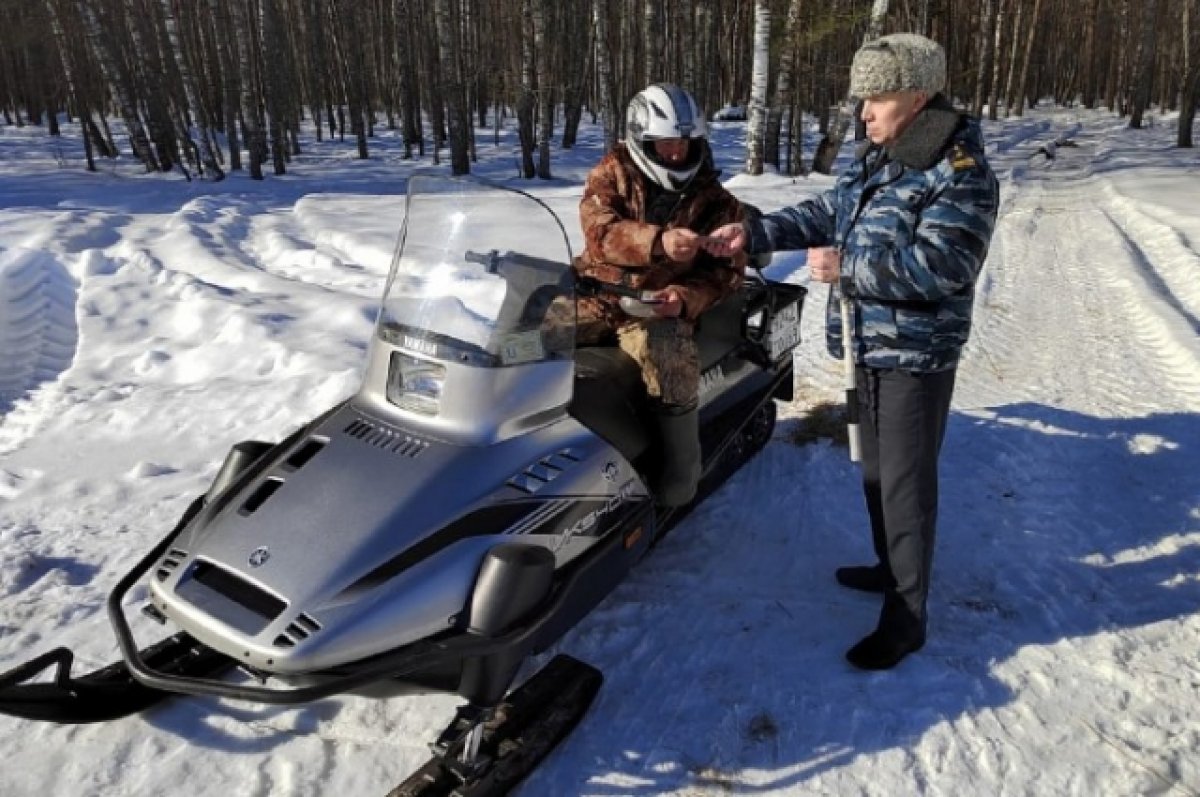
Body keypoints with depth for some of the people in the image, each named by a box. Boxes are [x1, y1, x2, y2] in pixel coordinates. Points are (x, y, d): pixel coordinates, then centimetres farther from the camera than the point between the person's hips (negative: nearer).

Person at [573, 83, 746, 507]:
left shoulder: (715, 201, 6)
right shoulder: (613, 171, 5)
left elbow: (727, 268, 2)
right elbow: (599, 229, -14)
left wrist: (685, 298, -20)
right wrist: (658, 242, -32)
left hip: (660, 306, -2)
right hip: (596, 296, 2)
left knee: (668, 358, -33)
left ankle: (680, 476, -18)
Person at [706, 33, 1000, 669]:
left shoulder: (963, 177, -17)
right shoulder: (872, 161, 8)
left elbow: (940, 266, -26)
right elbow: (824, 213, 14)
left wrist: (846, 268, -27)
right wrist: (755, 233, 1)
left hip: (916, 357, -8)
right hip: (870, 349, 9)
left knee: (906, 486, -2)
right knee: (876, 471, 21)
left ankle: (905, 619, 12)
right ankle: (892, 569, 41)